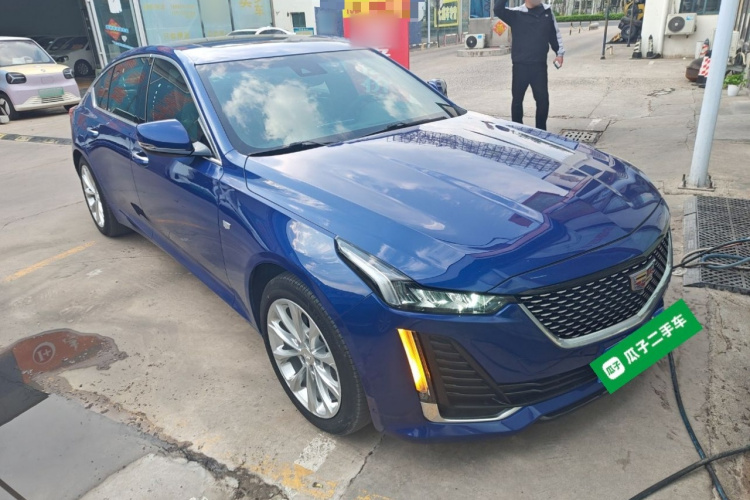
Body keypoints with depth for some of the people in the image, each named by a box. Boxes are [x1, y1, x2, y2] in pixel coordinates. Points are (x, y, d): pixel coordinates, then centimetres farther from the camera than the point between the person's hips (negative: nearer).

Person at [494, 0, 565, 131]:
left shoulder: (547, 11, 8)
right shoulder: (516, 13, -3)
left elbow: (555, 33, 16)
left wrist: (559, 53, 11)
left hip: (540, 65, 2)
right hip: (520, 65, -2)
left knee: (543, 99, 3)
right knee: (517, 99, 7)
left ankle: (541, 130, 18)